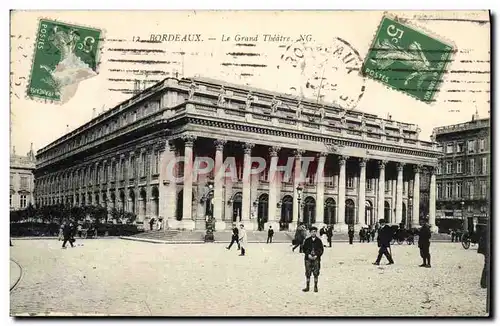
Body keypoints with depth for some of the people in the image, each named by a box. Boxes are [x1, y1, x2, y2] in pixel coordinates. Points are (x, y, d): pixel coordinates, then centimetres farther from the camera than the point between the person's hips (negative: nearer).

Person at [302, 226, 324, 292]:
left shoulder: (319, 240, 5)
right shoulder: (307, 240, 6)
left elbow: (321, 250, 4)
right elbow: (304, 249, 5)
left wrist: (316, 255, -9)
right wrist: (308, 255, -9)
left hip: (316, 258, 0)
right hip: (308, 258, 0)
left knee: (316, 273, 1)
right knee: (308, 273, 1)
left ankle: (315, 287, 10)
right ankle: (307, 287, 8)